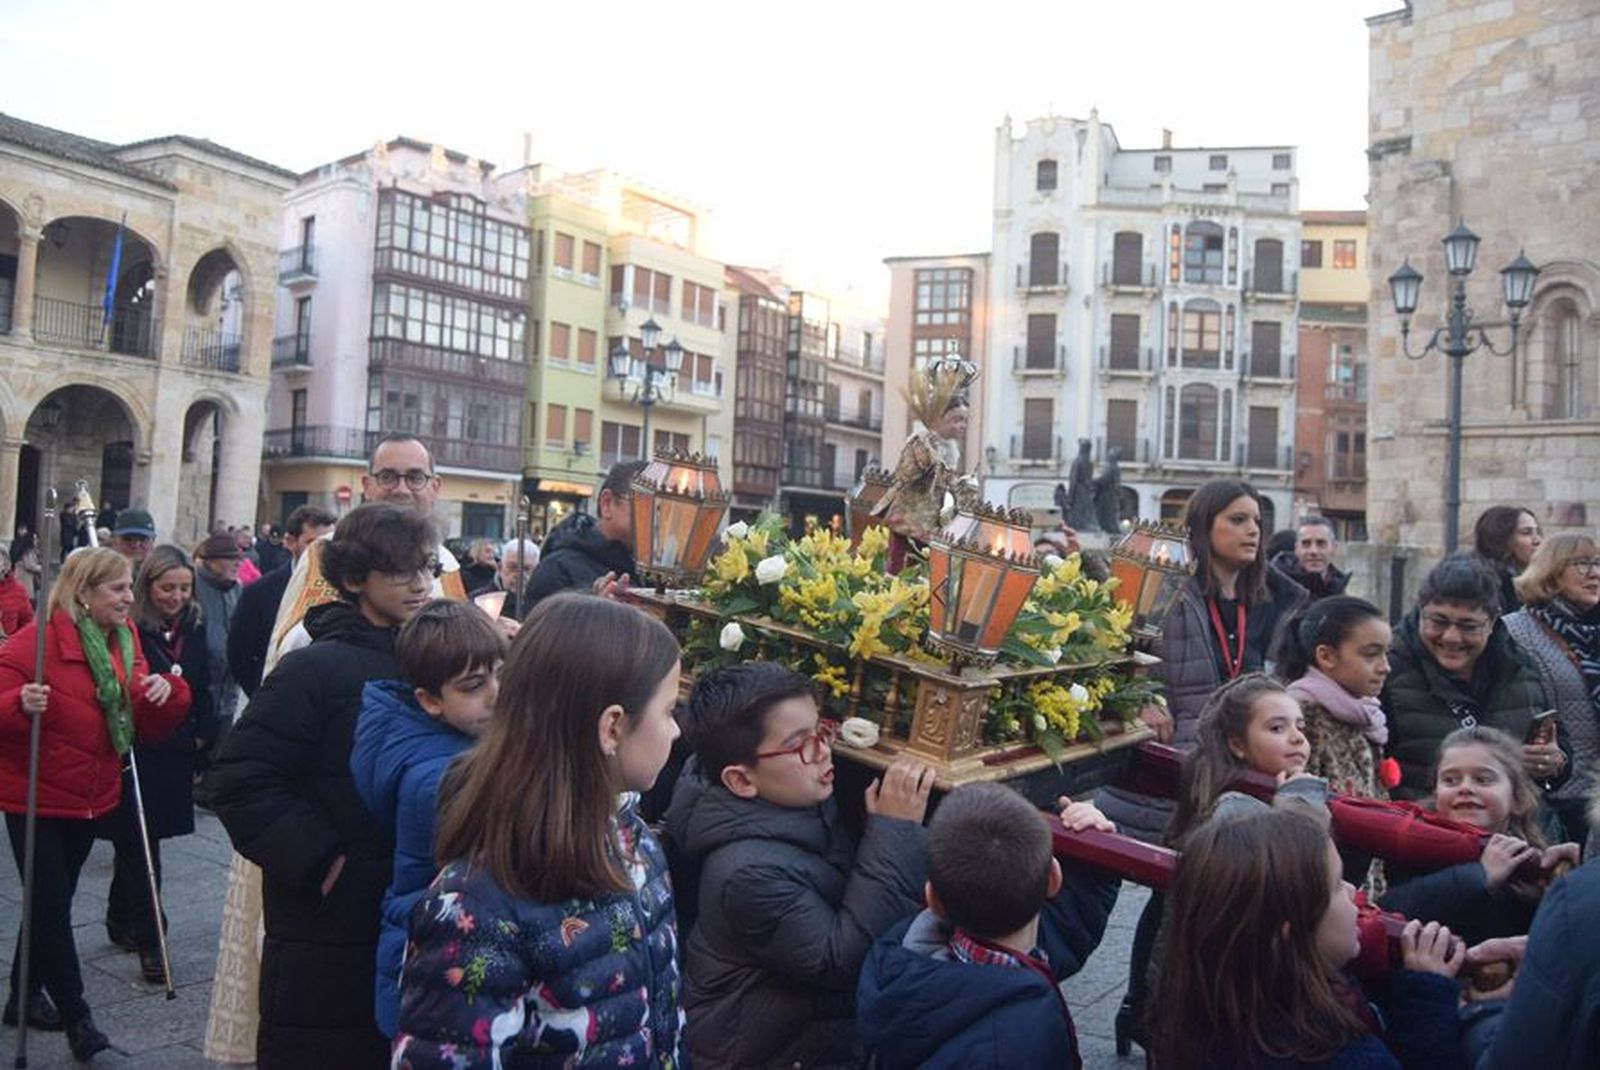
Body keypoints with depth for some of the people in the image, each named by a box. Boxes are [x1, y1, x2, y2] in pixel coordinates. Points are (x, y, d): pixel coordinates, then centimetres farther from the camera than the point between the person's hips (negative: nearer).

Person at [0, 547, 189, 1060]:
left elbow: (150, 726, 5)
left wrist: (167, 693, -16)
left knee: (52, 901, 19)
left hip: (91, 798, 7)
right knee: (52, 906, -2)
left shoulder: (125, 642, 3)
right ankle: (75, 1016, 9)